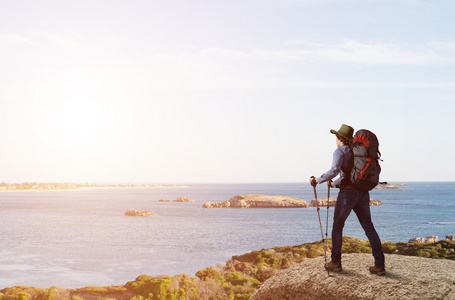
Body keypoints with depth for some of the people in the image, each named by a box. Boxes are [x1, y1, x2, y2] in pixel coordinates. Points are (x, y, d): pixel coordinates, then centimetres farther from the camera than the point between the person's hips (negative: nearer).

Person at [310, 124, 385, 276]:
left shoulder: (340, 151, -2)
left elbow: (335, 170, -20)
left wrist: (319, 179, -10)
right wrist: (335, 183, 41)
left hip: (348, 192, -6)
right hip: (363, 192, 6)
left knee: (337, 226, 8)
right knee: (368, 227, 6)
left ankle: (336, 262, 12)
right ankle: (379, 265, 1)